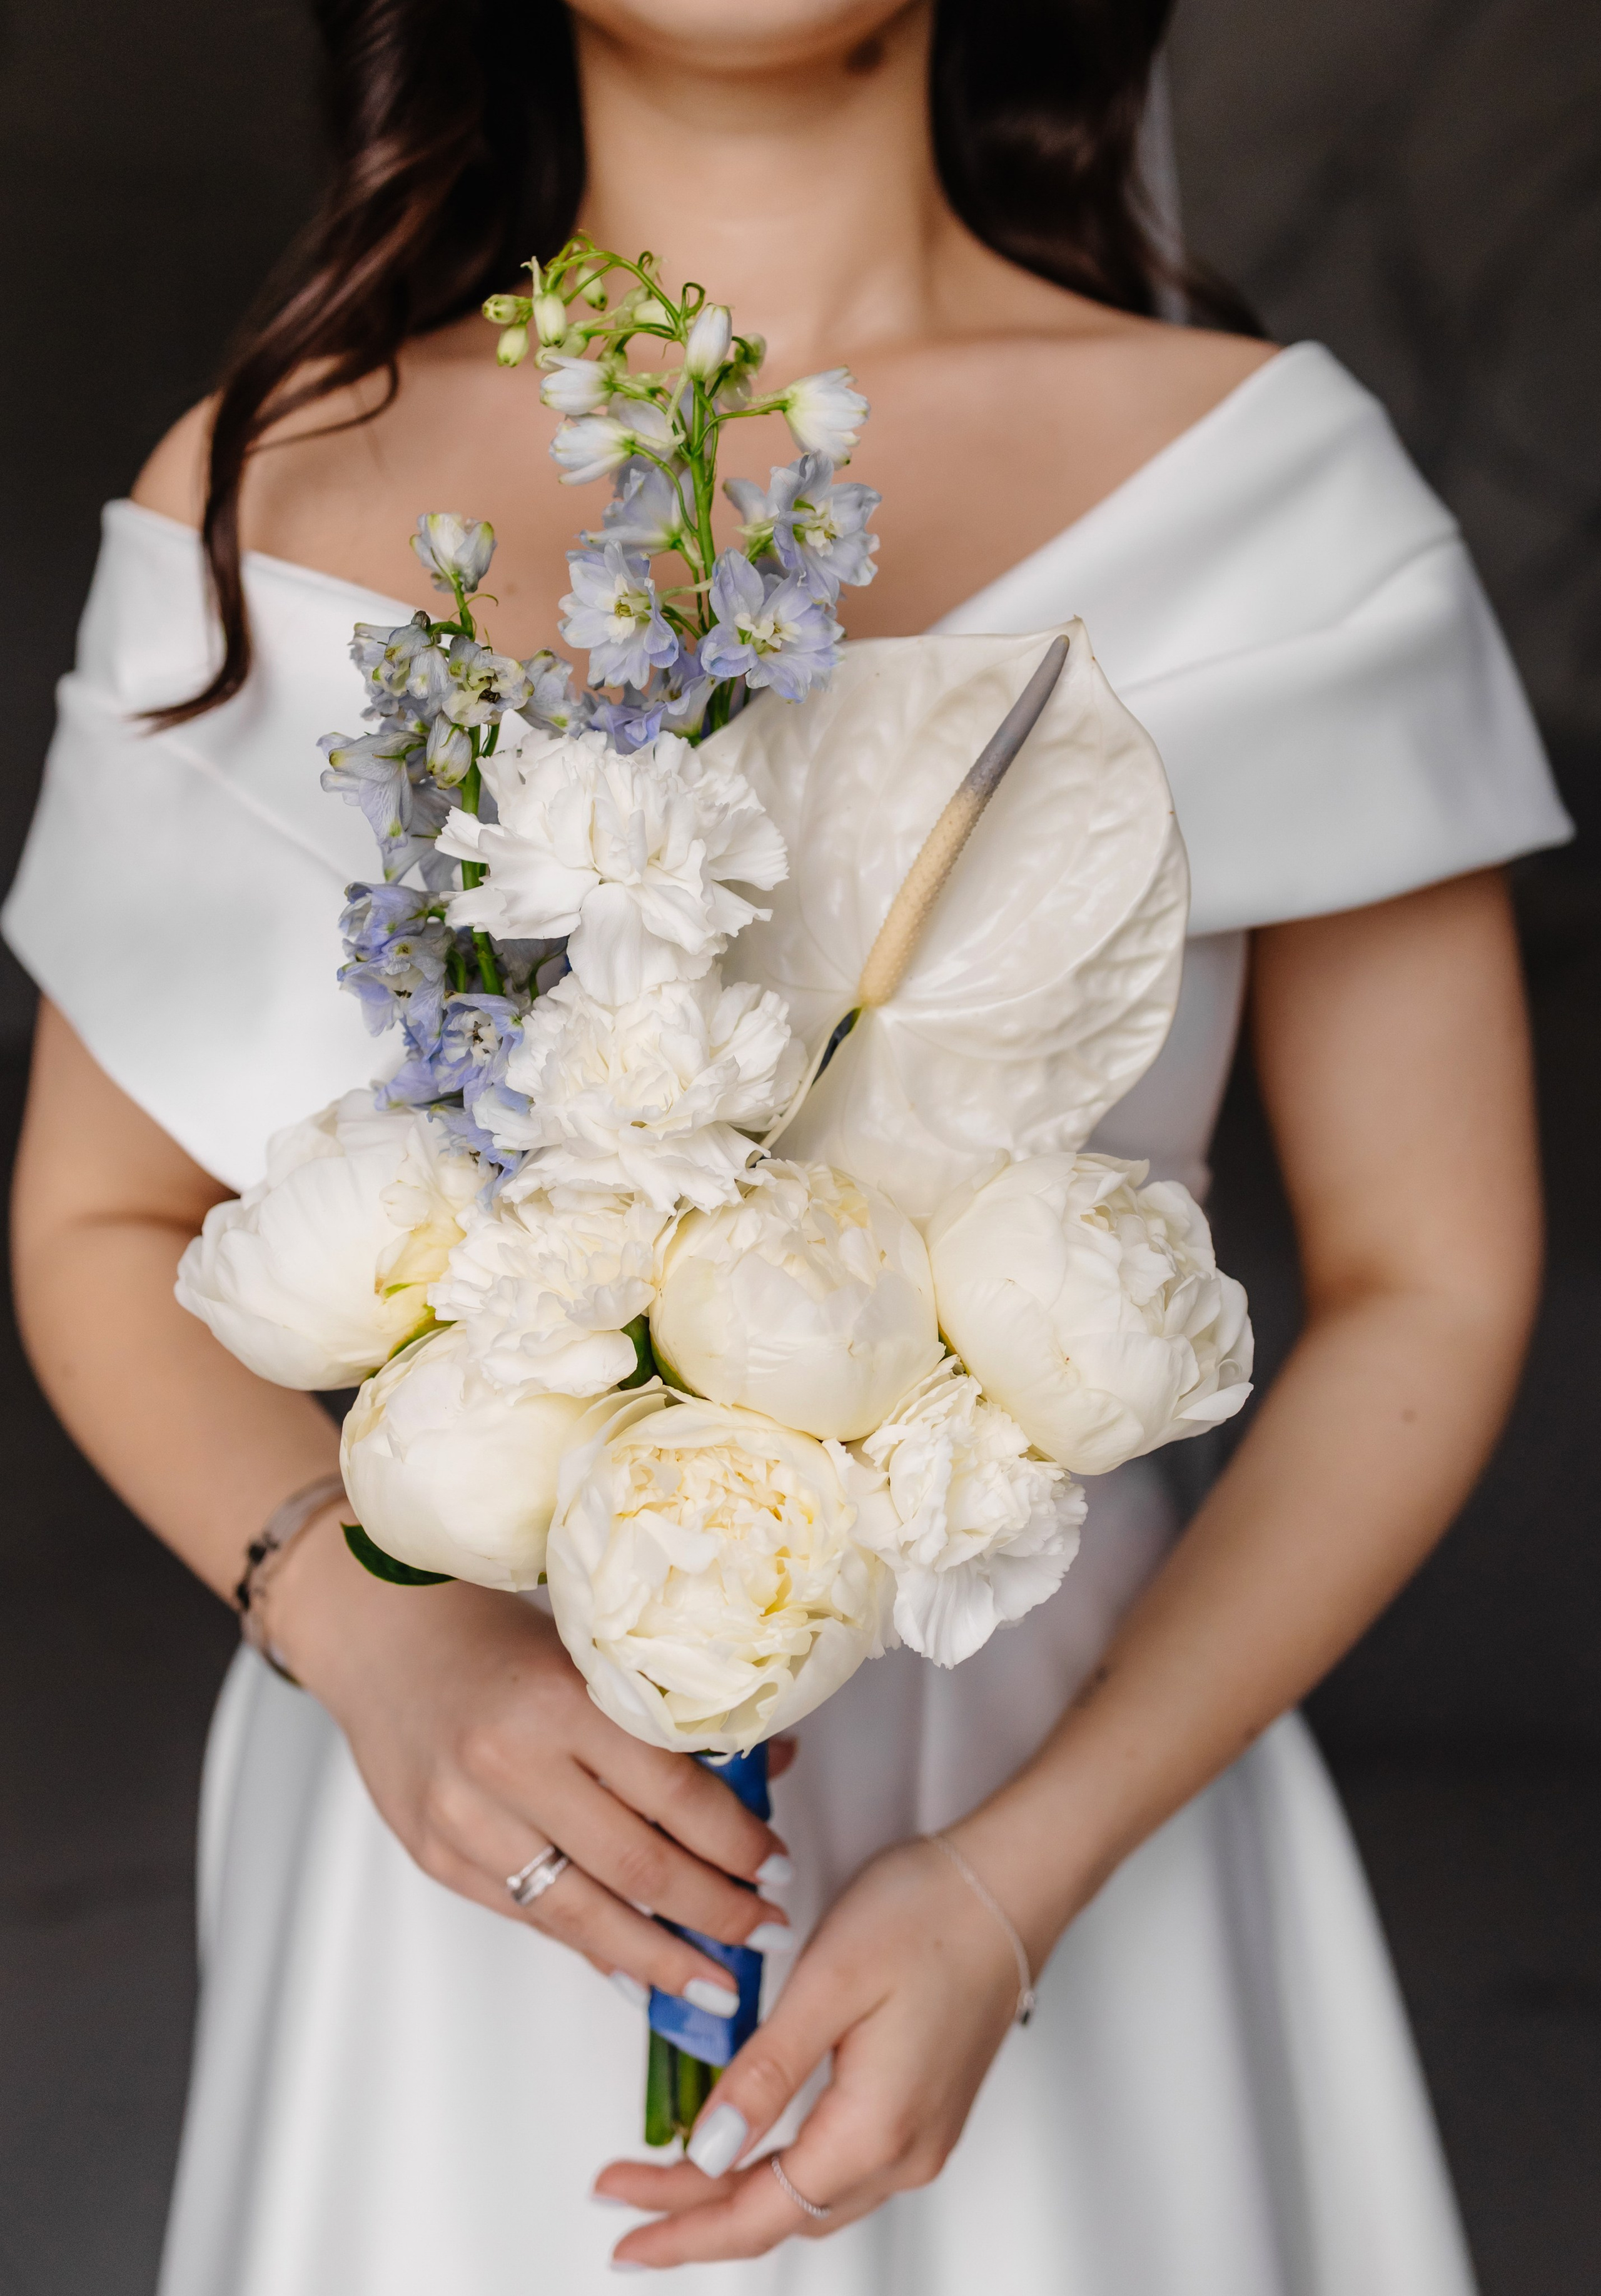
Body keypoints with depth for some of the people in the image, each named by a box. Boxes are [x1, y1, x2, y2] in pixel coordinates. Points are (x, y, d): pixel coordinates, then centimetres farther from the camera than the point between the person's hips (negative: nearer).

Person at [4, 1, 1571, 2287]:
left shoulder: (1271, 475, -8)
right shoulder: (270, 495, -5)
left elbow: (1430, 1290, -6)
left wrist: (1023, 1880, -16)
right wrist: (372, 1637, -16)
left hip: (1074, 1814, 0)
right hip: (488, 1835, 1)